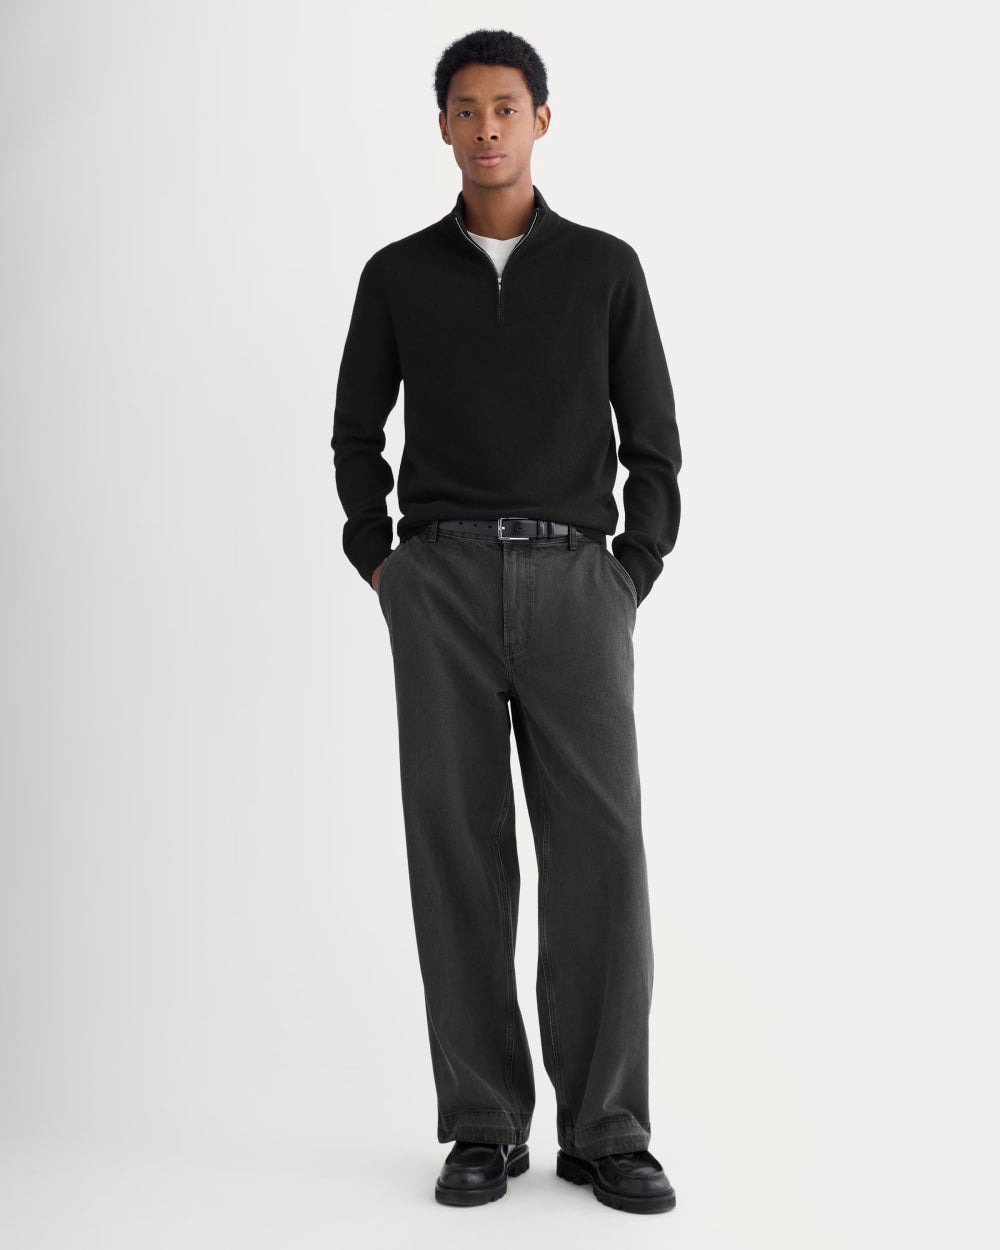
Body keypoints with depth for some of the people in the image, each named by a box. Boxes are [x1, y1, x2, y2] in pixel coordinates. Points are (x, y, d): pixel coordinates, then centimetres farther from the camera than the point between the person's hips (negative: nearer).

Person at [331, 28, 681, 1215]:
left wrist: (631, 587, 1)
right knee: (457, 849, -3)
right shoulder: (397, 274, 12)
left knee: (599, 850, -9)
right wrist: (380, 570, 9)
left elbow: (653, 443, 10)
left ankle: (604, 1131, 1)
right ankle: (484, 1126, 7)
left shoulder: (606, 268, 10)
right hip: (443, 588, 1)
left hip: (572, 585, 0)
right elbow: (357, 433, 20)